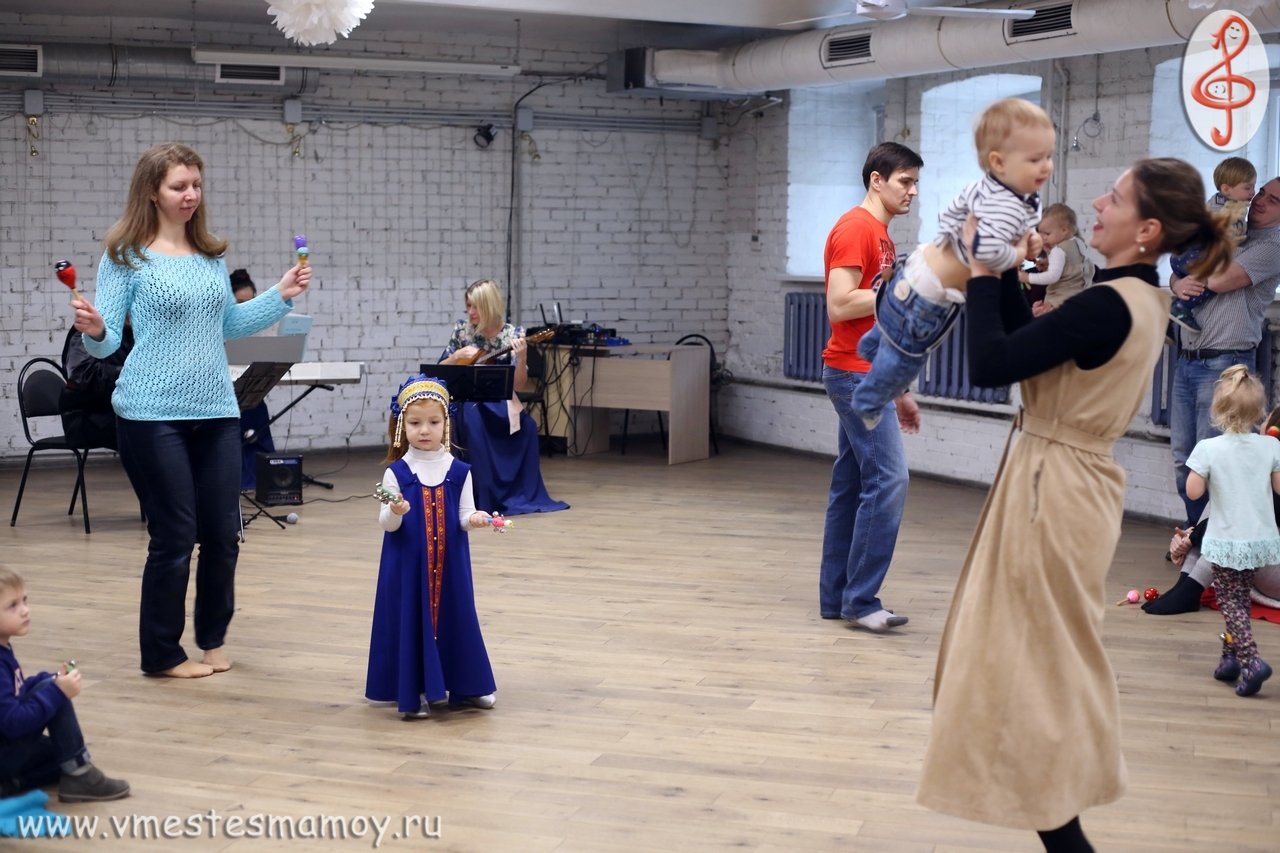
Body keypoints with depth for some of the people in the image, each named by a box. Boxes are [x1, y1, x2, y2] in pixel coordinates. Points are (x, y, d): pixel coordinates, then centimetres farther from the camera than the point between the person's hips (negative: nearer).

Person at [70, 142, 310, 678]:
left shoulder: (211, 255, 10)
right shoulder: (126, 256, -4)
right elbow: (108, 341, -5)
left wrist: (281, 297, 10)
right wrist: (93, 330, -26)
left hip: (217, 412, 5)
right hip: (153, 416, -5)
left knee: (223, 534, 7)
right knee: (174, 537, -1)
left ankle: (213, 637, 28)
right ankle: (162, 654, 16)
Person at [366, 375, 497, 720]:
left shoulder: (459, 471, 0)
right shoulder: (396, 473, -4)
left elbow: (464, 516, 2)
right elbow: (386, 524, -5)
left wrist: (475, 519, -20)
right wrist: (395, 511, -27)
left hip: (449, 563, 2)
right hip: (408, 564, -2)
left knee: (454, 617, 9)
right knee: (411, 620, 1)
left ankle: (464, 685, 24)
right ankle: (414, 692, 12)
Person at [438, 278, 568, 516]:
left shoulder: (513, 334, -4)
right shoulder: (462, 330, 1)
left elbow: (518, 383, -8)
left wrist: (521, 358, -26)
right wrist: (458, 356, -12)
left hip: (500, 401, 0)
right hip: (467, 400, 0)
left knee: (527, 427, -29)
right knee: (473, 420, -35)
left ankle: (523, 494, -14)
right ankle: (485, 495, -26)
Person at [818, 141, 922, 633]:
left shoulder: (880, 234, 19)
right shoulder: (855, 228, -11)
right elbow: (839, 305, -21)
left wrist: (899, 391, 20)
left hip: (868, 377, 10)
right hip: (856, 375, -10)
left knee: (851, 485, 9)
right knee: (888, 478, -12)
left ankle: (836, 598, 14)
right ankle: (860, 599, -7)